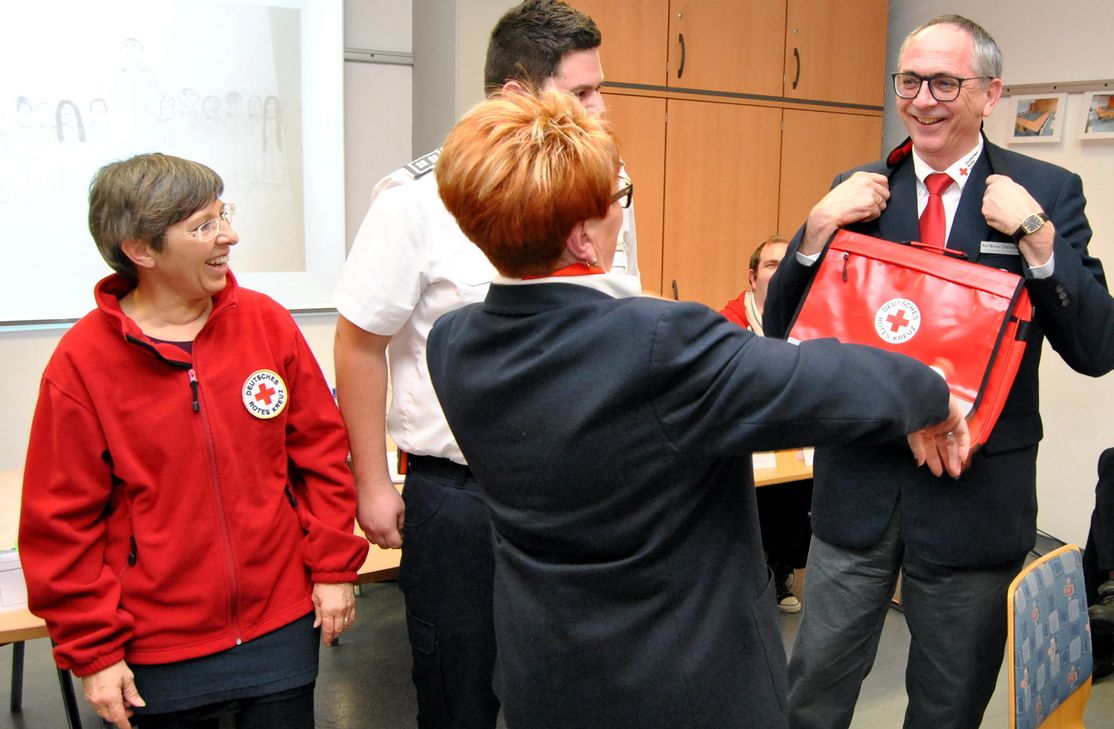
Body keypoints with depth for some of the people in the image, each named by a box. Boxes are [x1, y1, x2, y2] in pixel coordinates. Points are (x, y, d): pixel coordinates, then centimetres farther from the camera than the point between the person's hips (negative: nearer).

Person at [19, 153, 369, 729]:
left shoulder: (267, 322, -3)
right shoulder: (81, 363, -10)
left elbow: (321, 450, 3)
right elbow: (62, 522, -6)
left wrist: (333, 568, 1)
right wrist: (92, 651, -4)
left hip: (282, 623, 2)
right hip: (160, 650, -1)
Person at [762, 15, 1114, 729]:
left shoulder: (1048, 192, -3)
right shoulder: (859, 192, 1)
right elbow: (782, 331, 0)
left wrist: (1035, 235, -20)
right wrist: (819, 226, -14)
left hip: (976, 494, -1)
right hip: (858, 482, 1)